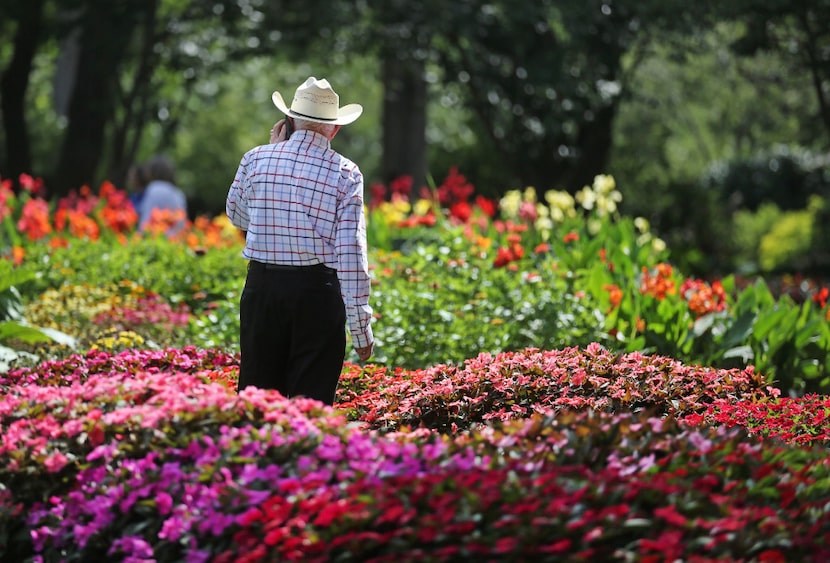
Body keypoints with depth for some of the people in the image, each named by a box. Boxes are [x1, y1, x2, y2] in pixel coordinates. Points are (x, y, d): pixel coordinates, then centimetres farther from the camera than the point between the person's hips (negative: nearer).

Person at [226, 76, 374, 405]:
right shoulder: (345, 173, -4)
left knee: (257, 392, 9)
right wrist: (360, 327, -5)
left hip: (262, 287, 2)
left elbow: (237, 217, 20)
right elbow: (351, 252, -8)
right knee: (312, 398, 2)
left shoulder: (256, 159, 2)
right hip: (318, 292, -2)